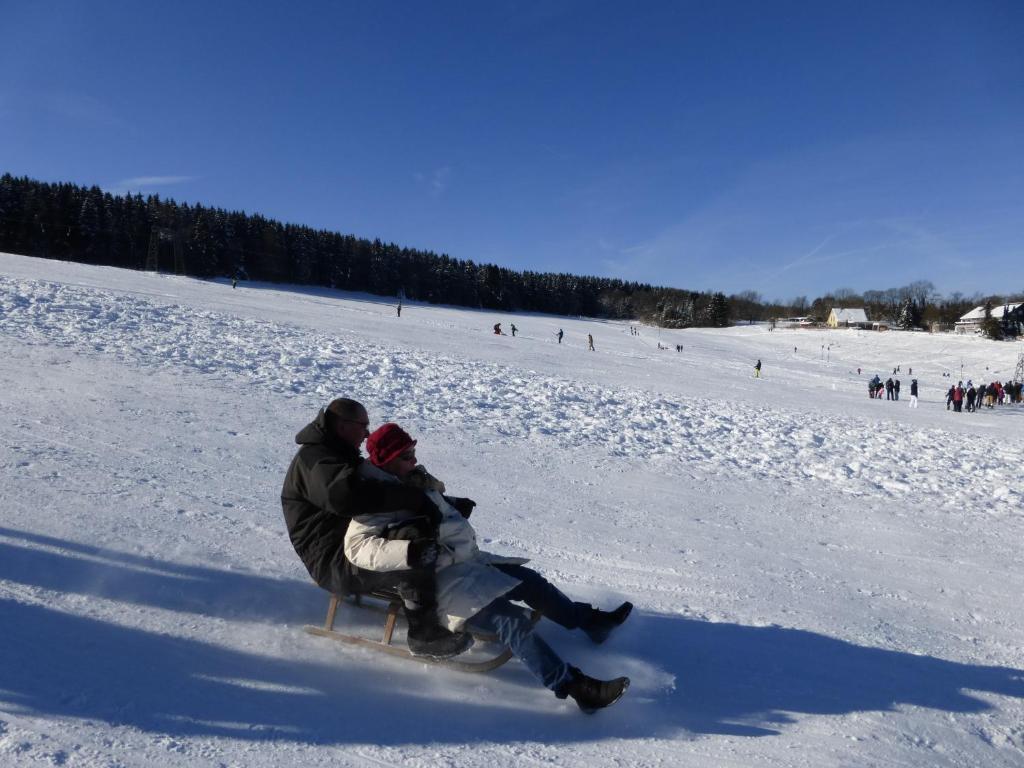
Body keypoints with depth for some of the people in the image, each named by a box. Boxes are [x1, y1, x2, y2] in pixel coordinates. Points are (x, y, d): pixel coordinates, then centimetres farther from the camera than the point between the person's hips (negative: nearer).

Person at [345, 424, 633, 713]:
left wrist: (452, 506, 14)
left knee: (530, 580, 13)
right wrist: (408, 550, -41)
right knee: (511, 620, -24)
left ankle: (590, 620, 30)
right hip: (439, 580, -10)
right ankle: (575, 686, -28)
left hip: (467, 560, 10)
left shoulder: (416, 479, 10)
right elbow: (357, 546, -30)